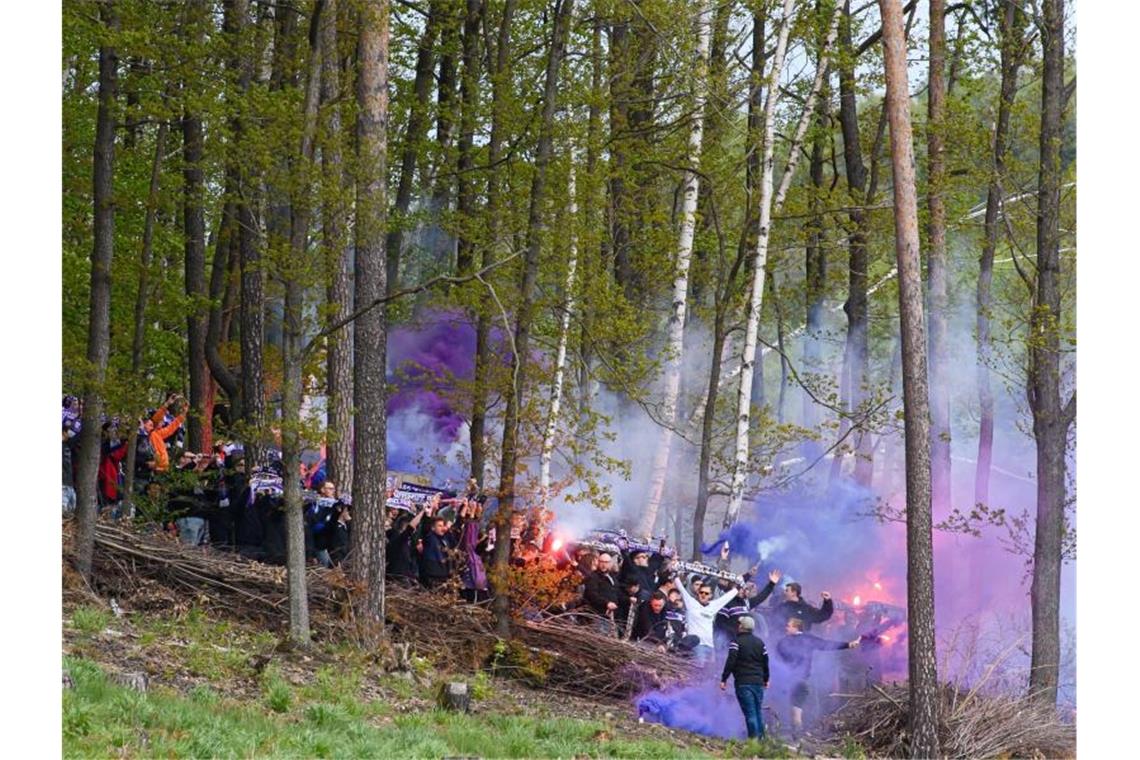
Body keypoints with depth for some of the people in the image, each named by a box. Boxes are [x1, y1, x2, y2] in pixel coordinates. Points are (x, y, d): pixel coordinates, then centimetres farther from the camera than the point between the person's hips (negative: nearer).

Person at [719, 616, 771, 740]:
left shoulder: (736, 642, -6)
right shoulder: (759, 642, 13)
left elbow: (730, 661, -14)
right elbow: (765, 662, 18)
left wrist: (724, 679, -12)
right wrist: (766, 679, 29)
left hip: (743, 683, -6)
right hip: (758, 682, 6)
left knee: (750, 713, -8)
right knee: (758, 712, 15)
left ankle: (754, 739, -13)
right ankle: (761, 738, 15)